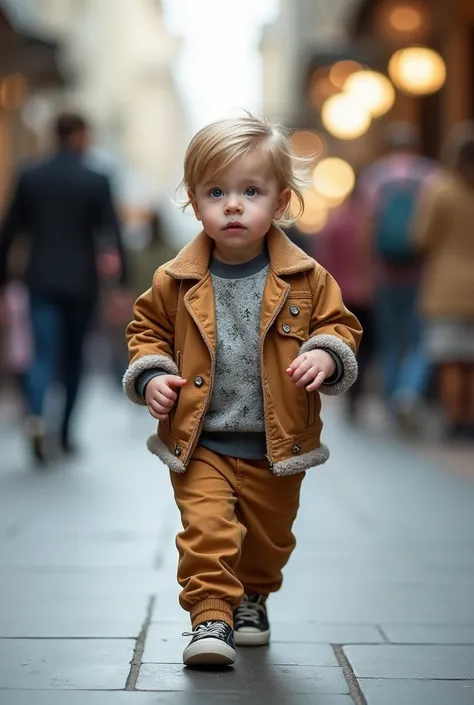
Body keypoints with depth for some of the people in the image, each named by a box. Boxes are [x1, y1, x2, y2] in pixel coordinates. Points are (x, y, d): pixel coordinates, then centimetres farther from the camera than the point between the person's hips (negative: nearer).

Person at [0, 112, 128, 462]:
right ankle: (66, 433, 19)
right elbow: (112, 235, -9)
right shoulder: (96, 182, -6)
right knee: (73, 356, 14)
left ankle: (37, 416, -28)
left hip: (42, 281, 1)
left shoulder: (30, 176, 2)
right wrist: (122, 285, -7)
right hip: (80, 282, -1)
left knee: (45, 354, -1)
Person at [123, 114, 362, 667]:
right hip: (199, 443, -1)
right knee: (206, 528, -14)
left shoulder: (305, 279, -7)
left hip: (276, 445, 1)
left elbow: (339, 325, 2)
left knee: (269, 535, 18)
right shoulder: (176, 281, -6)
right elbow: (147, 329, 7)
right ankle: (210, 616, -3)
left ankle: (252, 598, 43)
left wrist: (326, 355, -18)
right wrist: (151, 376, -9)